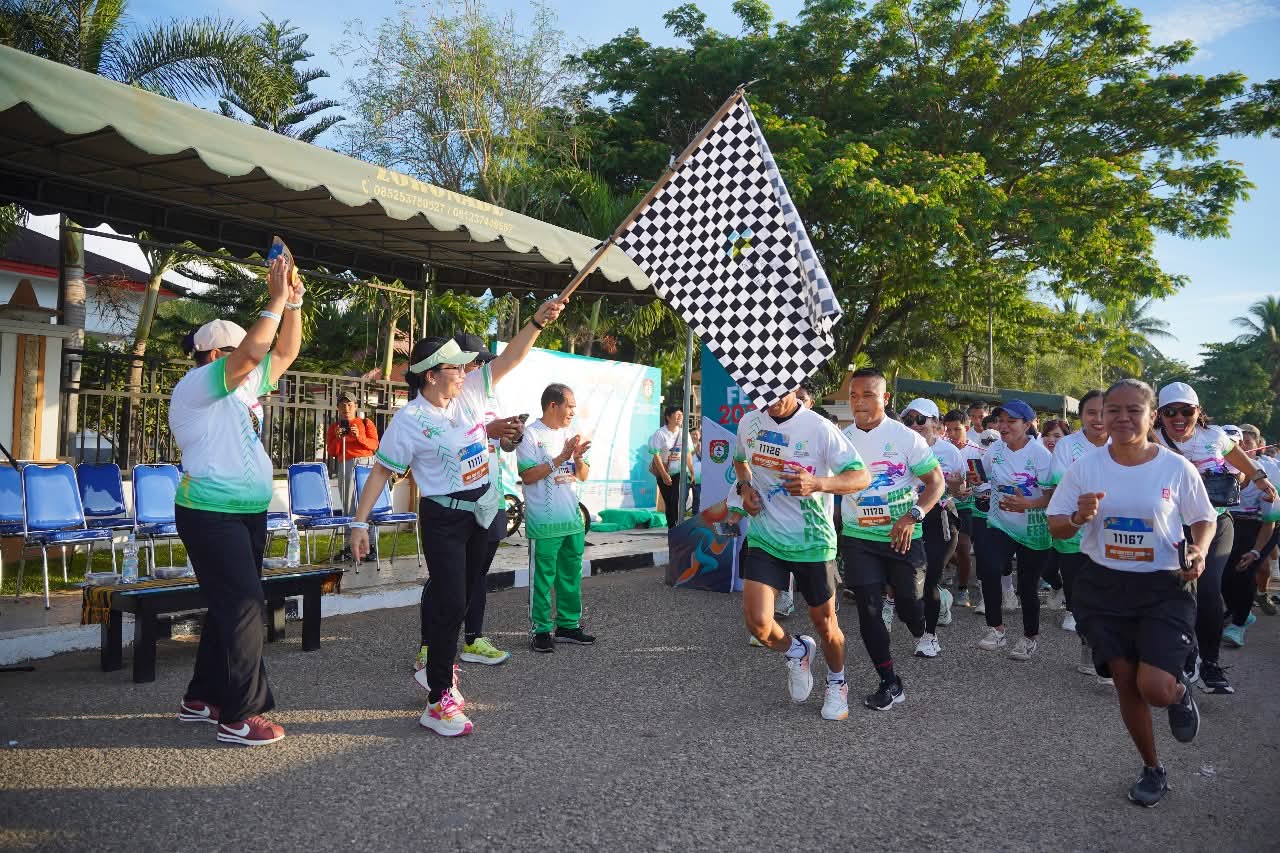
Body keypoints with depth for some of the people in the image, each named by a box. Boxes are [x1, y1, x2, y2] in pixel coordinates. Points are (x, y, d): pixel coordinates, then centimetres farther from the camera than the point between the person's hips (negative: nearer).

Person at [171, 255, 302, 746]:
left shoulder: (245, 387, 15)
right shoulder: (195, 385, -9)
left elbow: (285, 352, 16)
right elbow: (252, 353, -24)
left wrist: (294, 302, 4)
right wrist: (276, 300, -18)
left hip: (249, 512, 9)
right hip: (212, 514, -9)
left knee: (230, 607, 14)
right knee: (244, 606, -10)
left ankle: (202, 699, 26)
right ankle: (240, 716, -3)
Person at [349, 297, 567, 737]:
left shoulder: (471, 392, -1)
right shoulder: (409, 419, -15)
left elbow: (510, 358, -3)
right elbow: (381, 471, -11)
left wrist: (537, 320, -16)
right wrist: (360, 523, -13)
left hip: (482, 512, 6)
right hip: (444, 519, -6)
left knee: (453, 596, 17)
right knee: (450, 604, -8)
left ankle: (436, 667, 36)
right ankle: (438, 702, 1)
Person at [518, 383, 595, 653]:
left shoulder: (570, 434, 12)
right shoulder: (531, 434, -7)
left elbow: (583, 476, 13)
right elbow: (527, 476, -14)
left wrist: (578, 457, -8)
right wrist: (561, 457, -17)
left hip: (572, 520, 7)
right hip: (544, 523, -7)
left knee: (571, 575, 13)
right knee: (542, 577, 1)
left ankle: (568, 625, 24)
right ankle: (540, 630, 10)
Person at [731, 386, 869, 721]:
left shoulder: (819, 427, -14)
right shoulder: (749, 423, 0)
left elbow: (861, 477, -16)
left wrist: (818, 483, -33)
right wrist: (744, 487, 0)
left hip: (813, 541, -2)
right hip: (764, 539, 2)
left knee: (824, 622, 10)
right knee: (757, 622, -12)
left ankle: (837, 683, 41)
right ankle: (796, 652, 23)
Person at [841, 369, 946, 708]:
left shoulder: (905, 437, -8)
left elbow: (936, 482, -6)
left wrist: (912, 517, -18)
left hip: (902, 536, -1)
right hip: (858, 537, 2)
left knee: (907, 598, 11)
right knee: (868, 609, -3)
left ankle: (921, 633, 50)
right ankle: (889, 683, 12)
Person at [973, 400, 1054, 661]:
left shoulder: (1040, 454, -14)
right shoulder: (994, 451, -1)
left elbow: (1052, 496, -14)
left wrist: (1027, 504, -32)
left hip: (1033, 530, -3)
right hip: (1000, 524, 3)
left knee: (1027, 585, 8)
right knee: (988, 569, -23)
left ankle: (1030, 636, 33)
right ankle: (996, 629, -7)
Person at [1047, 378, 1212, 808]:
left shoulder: (1177, 468, -7)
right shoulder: (1085, 466, -5)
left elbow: (1204, 519, 8)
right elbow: (1056, 527, 0)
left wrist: (1199, 551, -12)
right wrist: (1078, 518, -21)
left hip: (1163, 588, -1)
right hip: (1103, 587, 2)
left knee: (1155, 688, -14)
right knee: (1126, 684, 9)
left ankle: (1181, 690, 26)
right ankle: (1153, 770, 33)